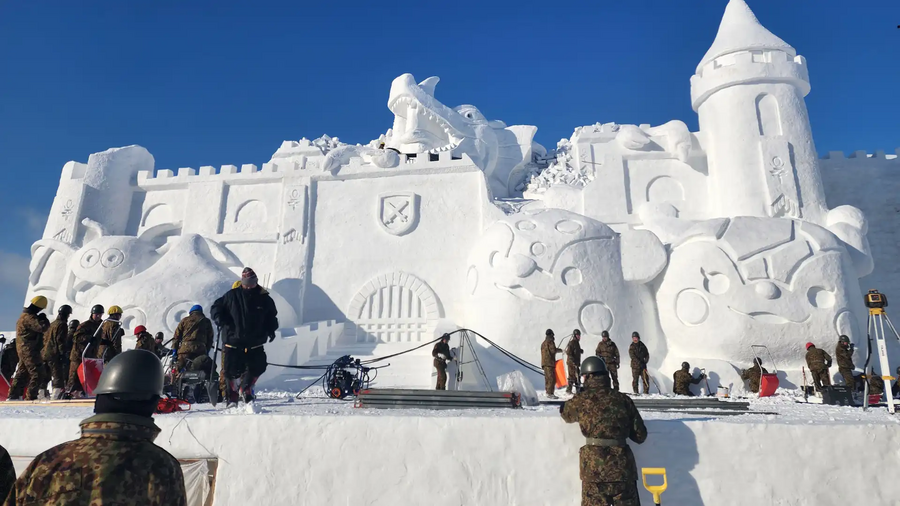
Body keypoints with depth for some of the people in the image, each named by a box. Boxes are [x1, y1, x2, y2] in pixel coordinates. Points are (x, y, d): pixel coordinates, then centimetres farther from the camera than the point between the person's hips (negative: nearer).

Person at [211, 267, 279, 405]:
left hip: (255, 343, 2)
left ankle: (245, 388, 18)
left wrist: (271, 329, 1)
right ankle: (232, 397, 20)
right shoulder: (232, 296, -2)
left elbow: (272, 316, 17)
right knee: (232, 371, 0)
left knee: (258, 367, -4)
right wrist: (222, 322, -12)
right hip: (233, 343, -2)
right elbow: (216, 308, 6)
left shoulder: (264, 298, 3)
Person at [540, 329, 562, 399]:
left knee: (547, 378, 12)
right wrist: (560, 350, -1)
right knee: (551, 378, -11)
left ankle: (548, 392, 14)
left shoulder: (543, 343, 19)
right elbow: (553, 350, -17)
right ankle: (550, 393, -17)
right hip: (550, 362, -9)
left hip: (544, 363, 9)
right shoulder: (550, 341, -8)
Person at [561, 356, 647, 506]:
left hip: (594, 465, -3)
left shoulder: (582, 400, 1)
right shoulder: (624, 400, 7)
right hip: (622, 465, 3)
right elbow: (640, 436, 11)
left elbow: (565, 414, 22)